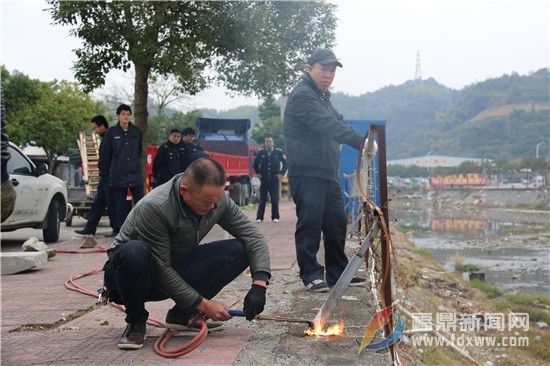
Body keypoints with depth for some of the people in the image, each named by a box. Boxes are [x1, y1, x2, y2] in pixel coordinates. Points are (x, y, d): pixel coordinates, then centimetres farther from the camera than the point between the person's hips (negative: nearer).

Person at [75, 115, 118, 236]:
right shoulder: (104, 139, 17)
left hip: (109, 177, -10)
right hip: (104, 177, 10)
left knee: (111, 204, -4)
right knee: (97, 203, 11)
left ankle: (117, 229, 4)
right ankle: (89, 229, 15)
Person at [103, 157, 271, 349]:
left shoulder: (218, 200, -13)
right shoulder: (154, 208, -31)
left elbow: (253, 237, -9)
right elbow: (161, 270, -27)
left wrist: (259, 284, -24)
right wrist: (203, 304, -23)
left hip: (176, 274, 5)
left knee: (237, 250, -14)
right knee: (133, 252, -41)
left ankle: (182, 315, -1)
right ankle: (136, 323, -13)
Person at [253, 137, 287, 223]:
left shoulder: (279, 152, -1)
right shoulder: (260, 152, 1)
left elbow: (285, 163, 8)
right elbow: (255, 163, 16)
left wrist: (281, 173, 0)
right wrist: (258, 173, 8)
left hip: (274, 179, -1)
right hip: (264, 179, 1)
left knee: (275, 200, 0)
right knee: (262, 199, 4)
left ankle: (275, 217, 8)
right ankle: (259, 217, 7)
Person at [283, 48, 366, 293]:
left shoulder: (323, 98, 24)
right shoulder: (302, 96, -10)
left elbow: (337, 124, 22)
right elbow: (327, 125, -22)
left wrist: (362, 143, 4)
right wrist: (361, 142, -28)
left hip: (328, 173, 10)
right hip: (307, 174, -10)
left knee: (337, 223, 11)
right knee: (310, 224, -8)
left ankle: (337, 273, 21)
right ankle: (311, 274, 0)